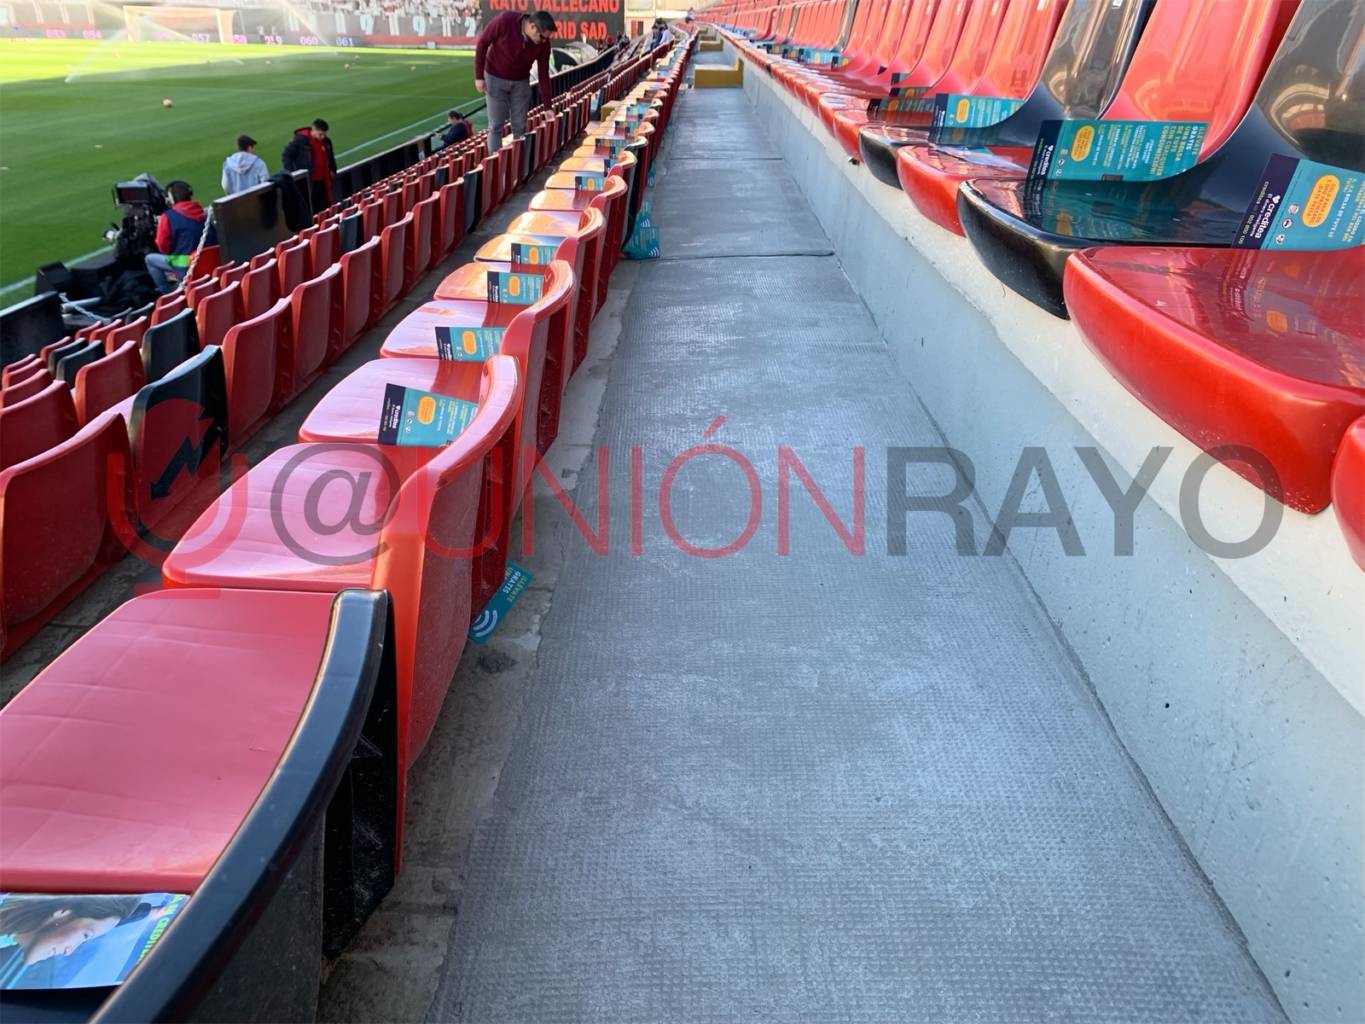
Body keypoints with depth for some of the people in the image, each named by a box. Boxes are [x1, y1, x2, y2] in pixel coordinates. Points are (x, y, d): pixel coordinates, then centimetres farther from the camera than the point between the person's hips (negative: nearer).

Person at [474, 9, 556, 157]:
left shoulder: (543, 42, -17)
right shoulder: (505, 20, -27)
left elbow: (543, 73, -8)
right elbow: (482, 42, -14)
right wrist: (479, 76, -13)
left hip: (521, 82, 3)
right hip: (495, 78, -3)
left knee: (520, 126, 3)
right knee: (496, 125, -3)